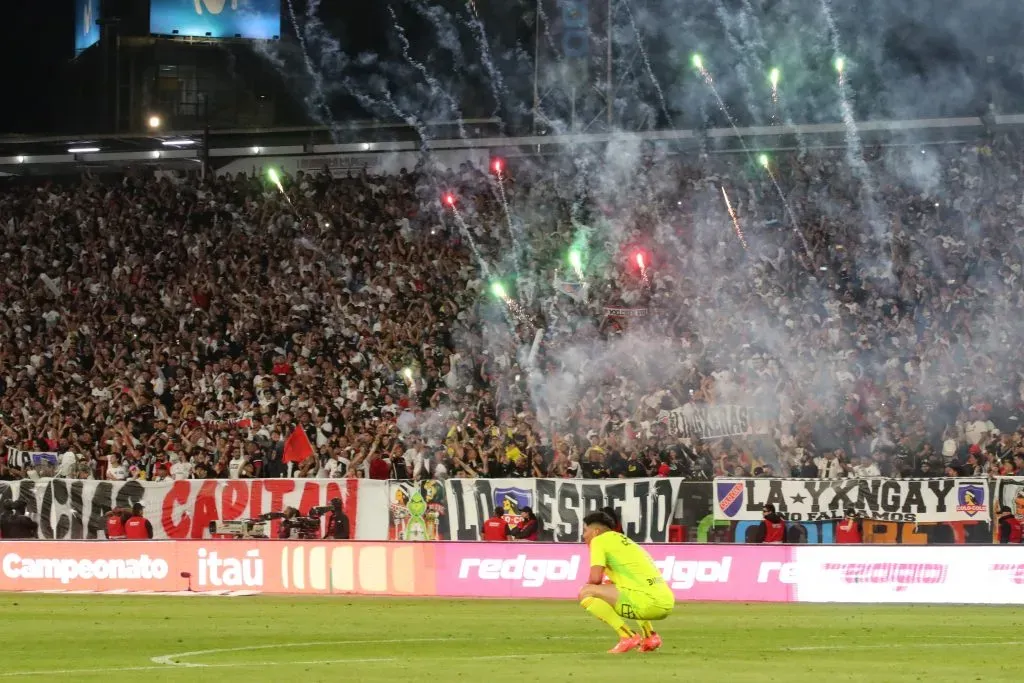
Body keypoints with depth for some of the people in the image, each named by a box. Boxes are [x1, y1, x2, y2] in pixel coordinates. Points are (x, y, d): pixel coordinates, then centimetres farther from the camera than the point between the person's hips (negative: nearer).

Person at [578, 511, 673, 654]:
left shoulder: (599, 540, 3)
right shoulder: (624, 541, 28)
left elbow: (595, 578, -8)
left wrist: (588, 587, 13)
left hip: (649, 602, -9)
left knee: (586, 593, -4)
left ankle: (627, 636, -10)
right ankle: (650, 636, 19)